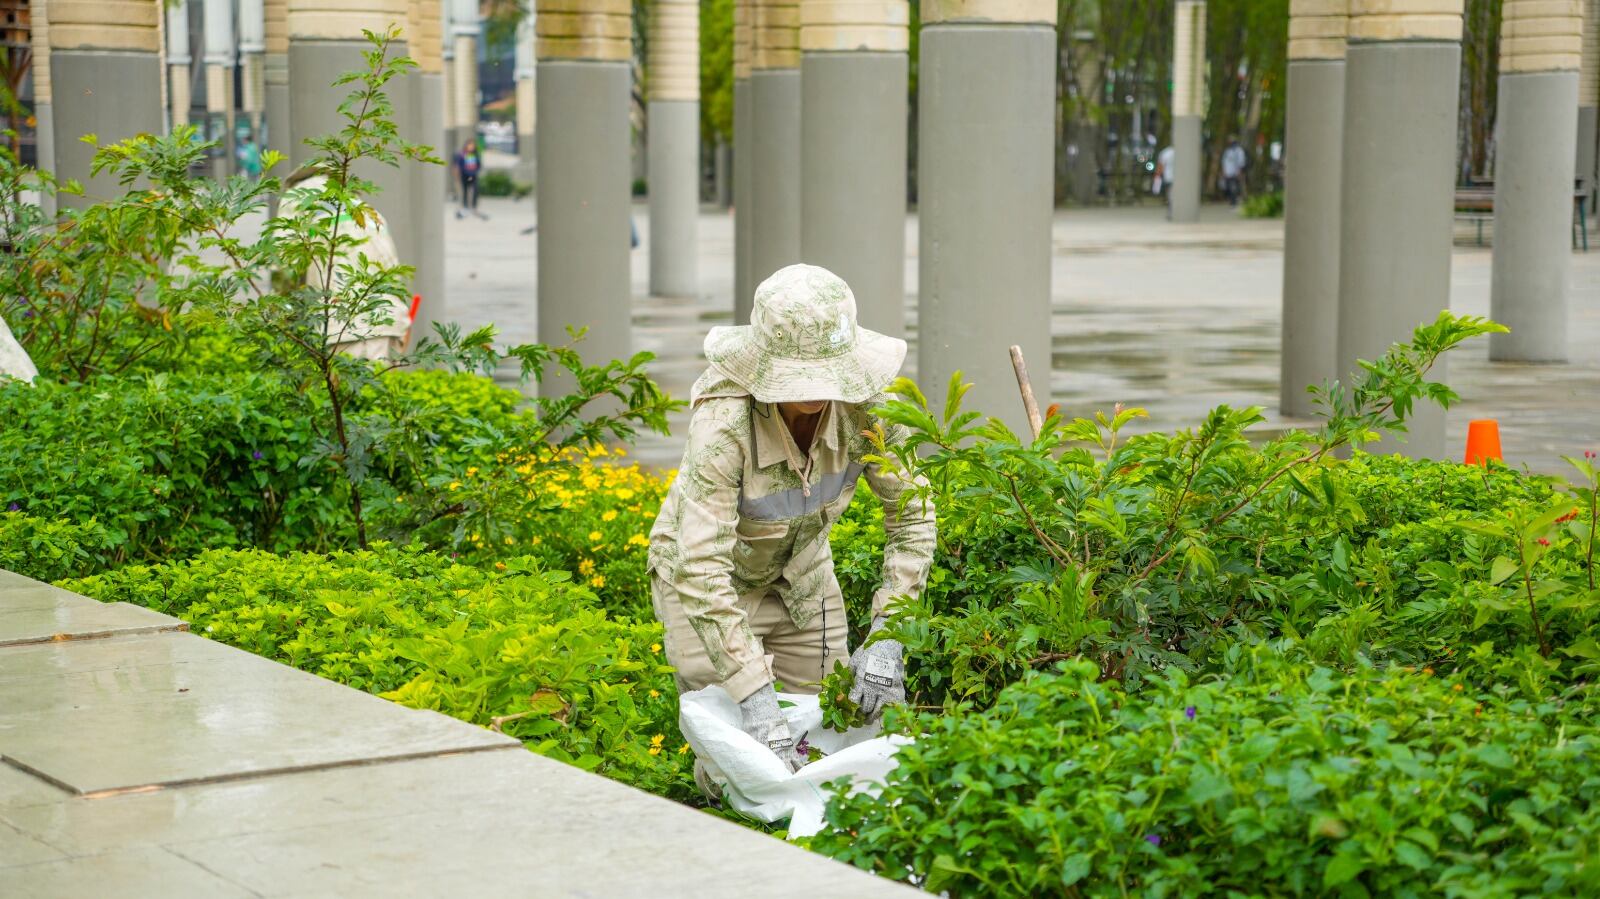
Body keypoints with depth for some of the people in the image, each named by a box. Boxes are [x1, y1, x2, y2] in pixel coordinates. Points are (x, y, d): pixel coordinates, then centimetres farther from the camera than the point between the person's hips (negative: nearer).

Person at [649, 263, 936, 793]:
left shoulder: (864, 407, -26)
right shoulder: (724, 423, -38)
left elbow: (912, 518, -15)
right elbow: (702, 570, -40)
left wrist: (886, 640, -25)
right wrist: (756, 700, -46)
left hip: (799, 570, 4)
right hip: (704, 575, -4)